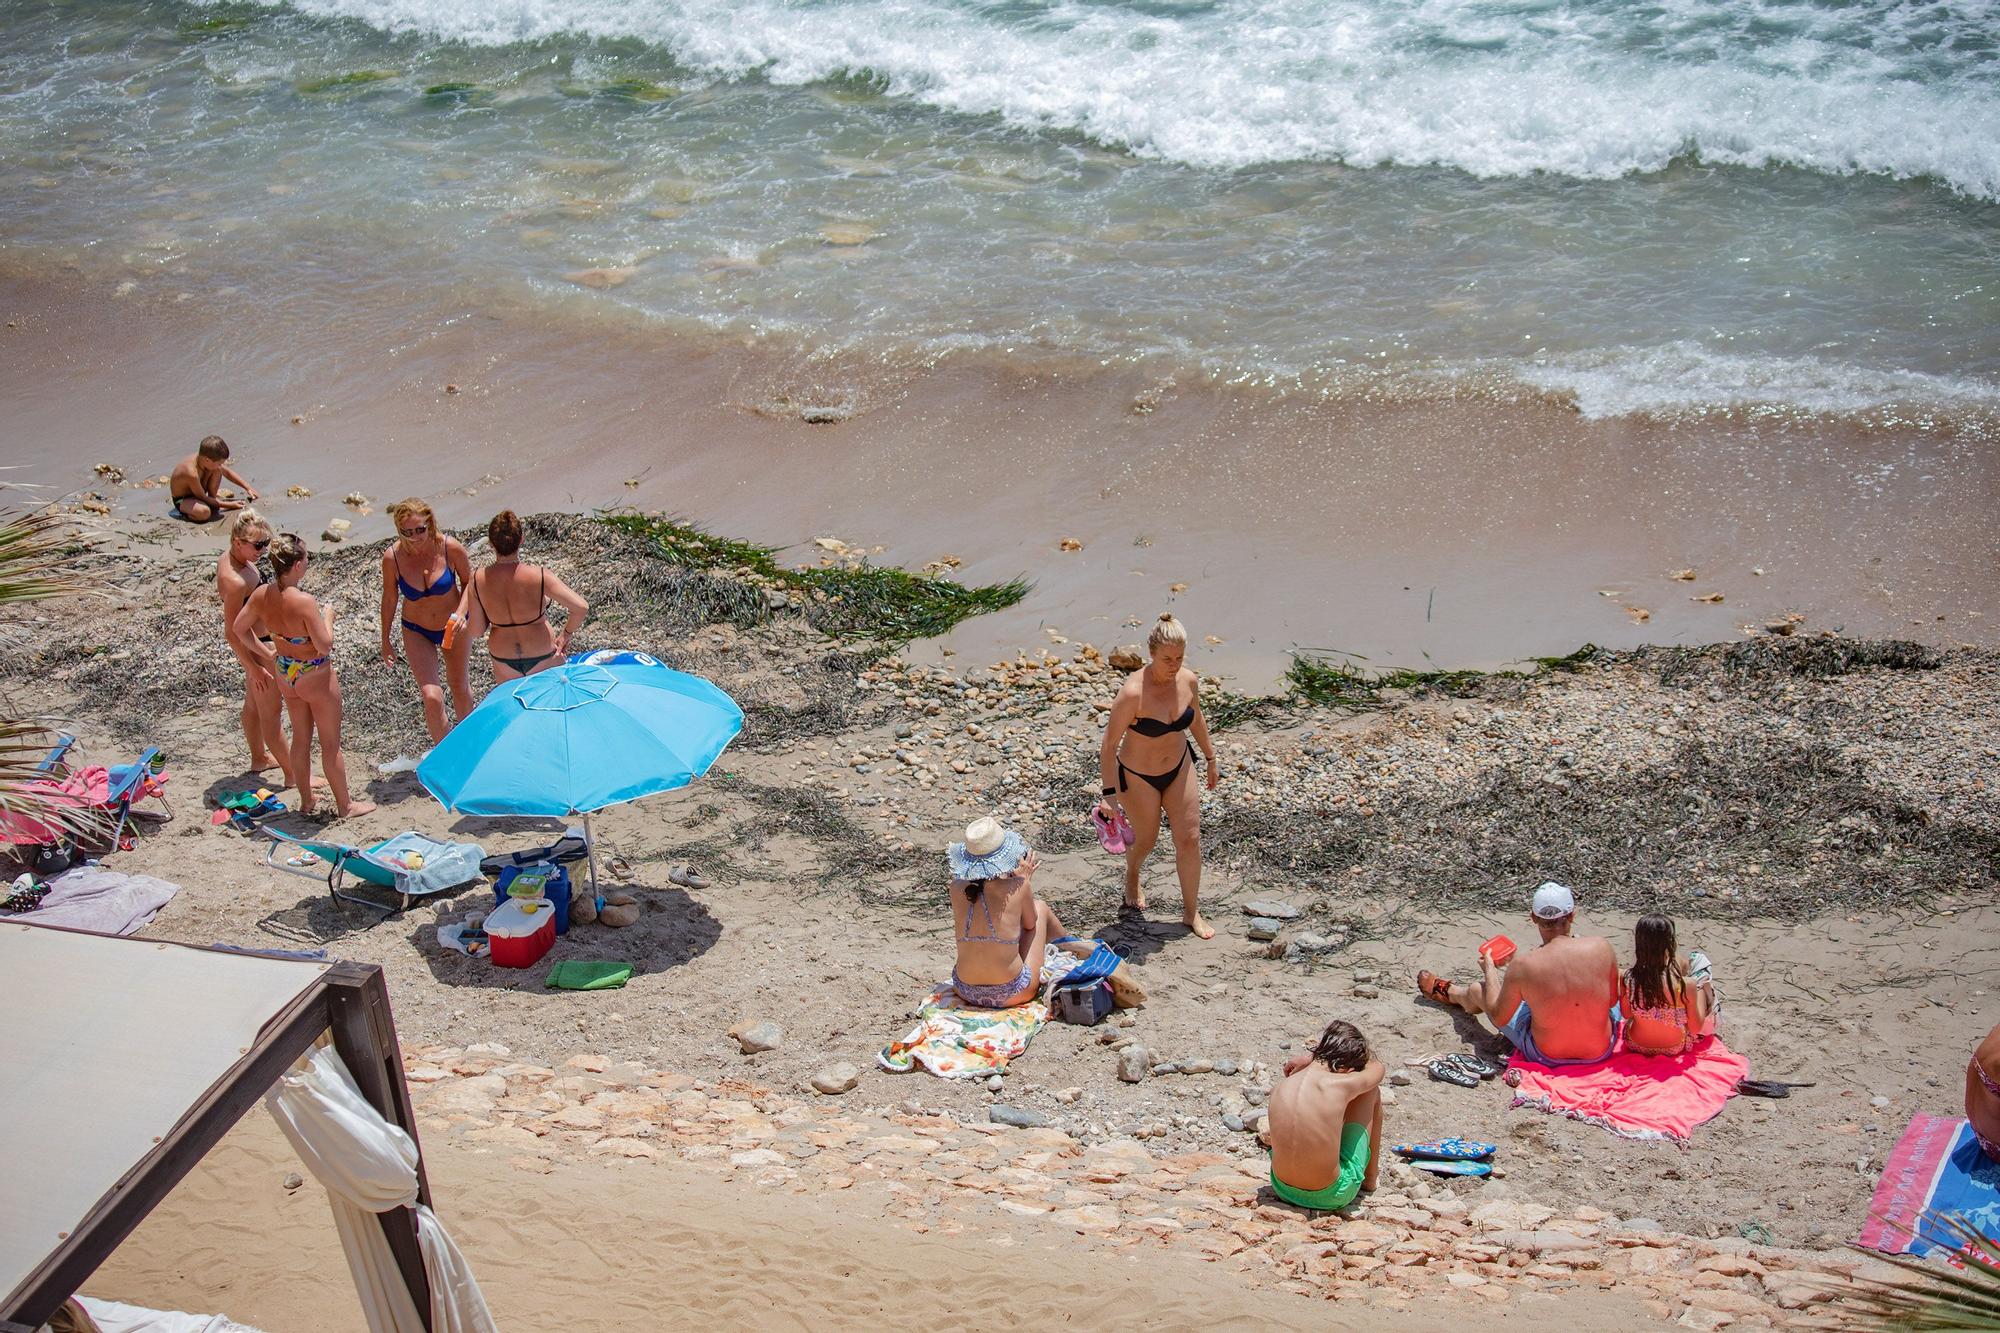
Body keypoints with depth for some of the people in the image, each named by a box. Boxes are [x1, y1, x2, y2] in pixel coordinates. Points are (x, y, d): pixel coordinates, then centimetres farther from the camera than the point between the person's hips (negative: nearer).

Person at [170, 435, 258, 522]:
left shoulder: (203, 458, -17)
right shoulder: (192, 473, -40)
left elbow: (227, 472, 0)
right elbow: (203, 498, -26)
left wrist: (248, 487, 0)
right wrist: (229, 505, -21)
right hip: (181, 499, -8)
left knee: (217, 470, -8)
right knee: (204, 512, -39)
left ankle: (213, 506, 4)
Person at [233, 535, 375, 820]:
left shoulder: (262, 594, -11)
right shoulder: (304, 601, -31)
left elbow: (240, 628, 4)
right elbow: (325, 646, -26)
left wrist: (266, 653, 13)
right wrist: (328, 617, -10)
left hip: (284, 673, 6)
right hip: (315, 675, -6)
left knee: (300, 737, 22)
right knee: (330, 742, 10)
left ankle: (305, 801, 34)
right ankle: (345, 805, 23)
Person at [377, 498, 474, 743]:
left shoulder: (450, 548, -23)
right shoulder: (392, 557, -21)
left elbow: (468, 582, -5)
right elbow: (389, 598, -5)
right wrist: (385, 640, 4)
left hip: (454, 626, 1)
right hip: (417, 632, -1)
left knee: (460, 688, 20)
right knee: (432, 698, -12)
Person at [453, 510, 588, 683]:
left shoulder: (478, 581, -16)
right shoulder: (538, 576, -24)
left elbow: (475, 632, -9)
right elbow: (581, 607, -26)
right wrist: (567, 633, -8)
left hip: (504, 665, 2)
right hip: (543, 660, -2)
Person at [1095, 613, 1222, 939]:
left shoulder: (1189, 681, -14)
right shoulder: (1133, 692, -32)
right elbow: (1109, 745, -25)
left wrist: (1211, 758, 18)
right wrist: (1110, 795, -26)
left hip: (1179, 767, 4)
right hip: (1138, 777, -4)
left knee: (1190, 840, 4)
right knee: (1145, 841, 16)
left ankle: (1191, 912, 21)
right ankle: (1132, 875, 52)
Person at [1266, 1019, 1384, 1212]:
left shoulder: (1277, 1090, -8)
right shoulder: (1342, 1085, -18)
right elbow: (1377, 1067, 7)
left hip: (1283, 1190, 4)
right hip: (1330, 1196, -4)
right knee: (1372, 1092, 11)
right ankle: (1369, 1178, 31)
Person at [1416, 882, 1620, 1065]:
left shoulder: (1522, 966, -24)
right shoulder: (1601, 948, -21)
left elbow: (1499, 1018, -8)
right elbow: (1612, 1001, -2)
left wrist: (1489, 970, 7)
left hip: (1547, 1056, -1)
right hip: (1602, 1050, 1)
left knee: (1478, 991, 23)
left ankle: (1449, 993, 61)